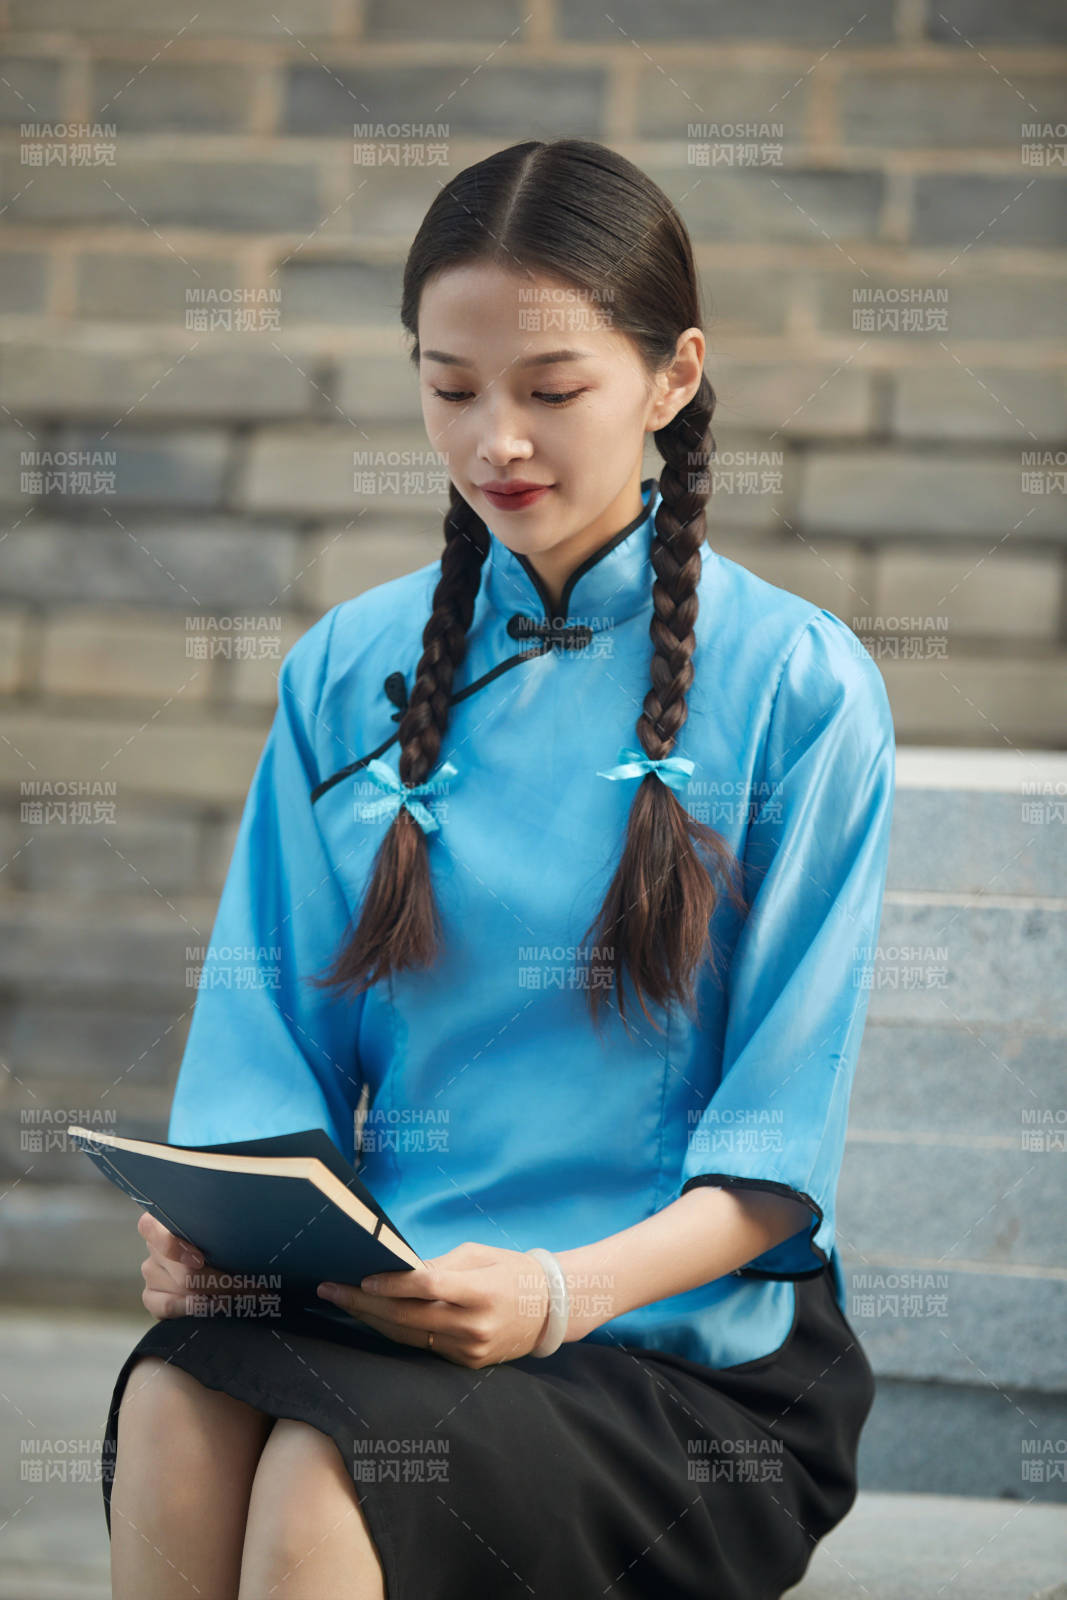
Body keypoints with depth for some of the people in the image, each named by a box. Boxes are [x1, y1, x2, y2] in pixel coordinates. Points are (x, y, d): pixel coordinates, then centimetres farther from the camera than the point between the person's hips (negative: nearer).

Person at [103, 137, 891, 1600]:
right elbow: (277, 1034, 13)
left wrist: (562, 1291, -20)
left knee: (324, 1474, -32)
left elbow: (775, 1147, -4)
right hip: (381, 1298, 4)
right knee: (173, 1408, -30)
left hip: (688, 1339, -3)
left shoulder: (800, 688, -1)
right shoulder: (351, 672, 12)